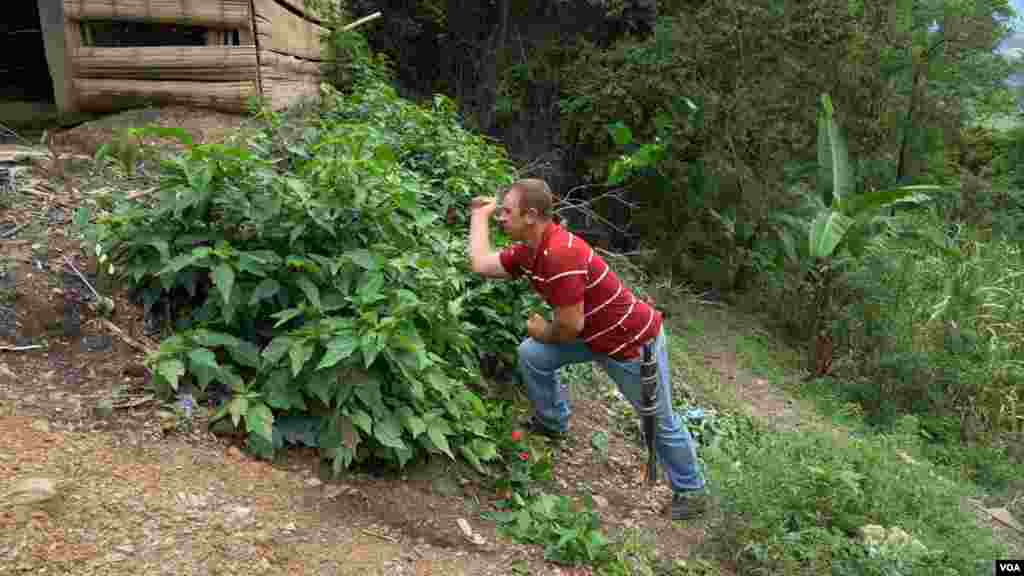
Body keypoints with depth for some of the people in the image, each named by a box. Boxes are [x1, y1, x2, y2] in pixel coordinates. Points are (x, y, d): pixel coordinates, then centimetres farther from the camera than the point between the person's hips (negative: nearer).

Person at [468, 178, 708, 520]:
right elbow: (481, 264, -2)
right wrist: (480, 213, 4)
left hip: (635, 343, -8)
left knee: (660, 422, 9)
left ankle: (691, 490, 31)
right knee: (531, 355, 3)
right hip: (597, 336, 8)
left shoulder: (561, 254, -32)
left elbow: (571, 325, -29)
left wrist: (543, 332, -8)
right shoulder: (528, 251, -3)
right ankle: (553, 423, 26)